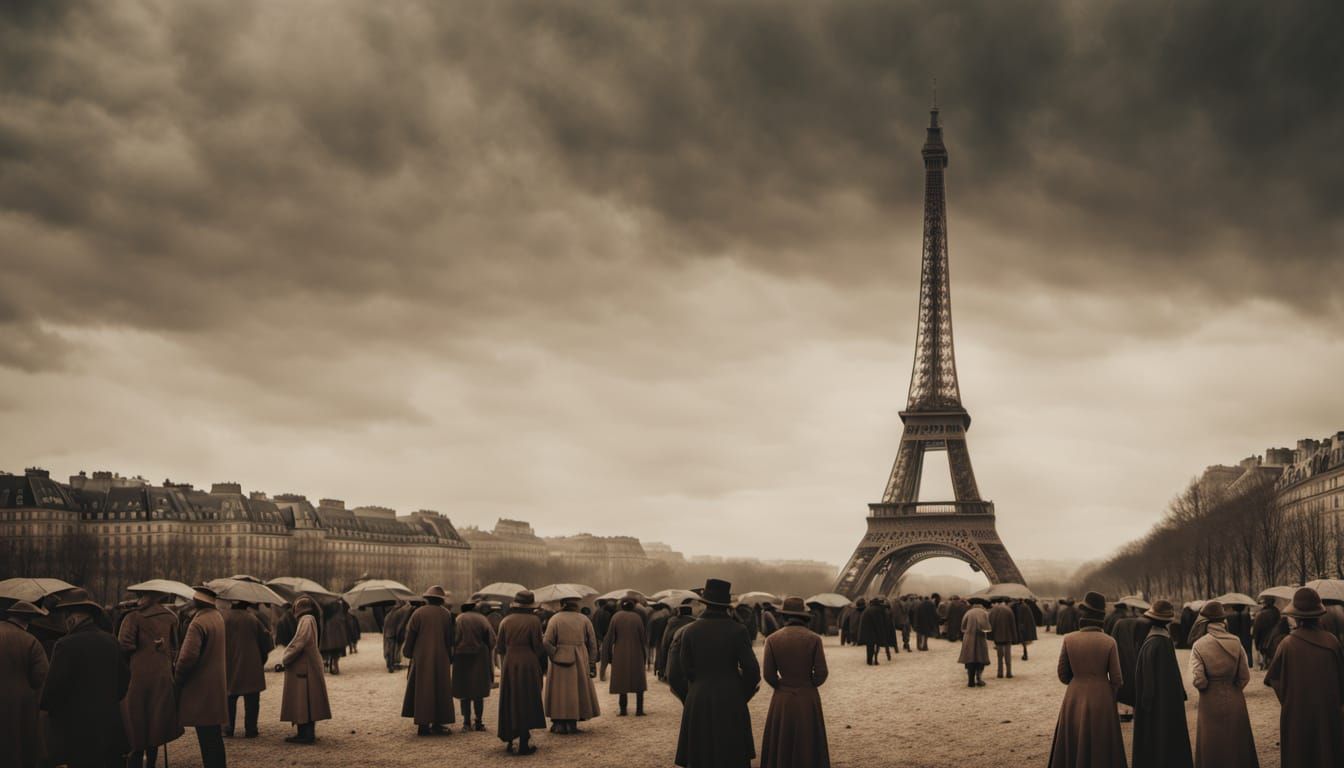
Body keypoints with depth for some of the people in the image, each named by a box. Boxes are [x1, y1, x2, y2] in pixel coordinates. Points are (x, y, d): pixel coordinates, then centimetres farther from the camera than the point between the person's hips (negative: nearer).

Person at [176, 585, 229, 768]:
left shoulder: (198, 623, -19)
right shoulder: (218, 617, 10)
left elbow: (188, 657, -25)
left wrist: (179, 678, -11)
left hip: (200, 686, -9)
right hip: (217, 686, 9)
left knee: (207, 737, -5)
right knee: (214, 734, 15)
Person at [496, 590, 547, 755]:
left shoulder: (506, 621, 2)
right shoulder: (533, 621, -9)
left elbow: (500, 647, 4)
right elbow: (538, 647, -10)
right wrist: (544, 644, 12)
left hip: (509, 665, 4)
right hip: (528, 665, -3)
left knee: (510, 703, 15)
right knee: (527, 703, 4)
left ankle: (510, 741, 18)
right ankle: (524, 744, 3)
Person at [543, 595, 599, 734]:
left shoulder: (555, 619, -6)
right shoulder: (584, 619, 1)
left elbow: (547, 641, -13)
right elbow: (592, 642, 1)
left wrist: (554, 656, -4)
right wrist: (590, 660, 9)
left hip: (560, 659, -2)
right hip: (580, 660, 2)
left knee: (560, 690, 7)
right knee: (577, 689, 13)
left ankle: (560, 723, 7)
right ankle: (572, 723, 12)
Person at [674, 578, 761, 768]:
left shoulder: (690, 631, -2)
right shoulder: (738, 631, -6)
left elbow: (685, 670, 1)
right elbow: (752, 671, -7)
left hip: (698, 704, 1)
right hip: (731, 704, -1)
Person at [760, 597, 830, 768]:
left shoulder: (772, 639, -5)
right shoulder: (814, 639, -7)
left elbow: (768, 674, -5)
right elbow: (821, 674, -8)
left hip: (782, 702, 1)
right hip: (808, 701, -1)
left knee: (781, 752, 10)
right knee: (808, 751, 9)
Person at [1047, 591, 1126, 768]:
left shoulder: (1068, 639, -7)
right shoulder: (1109, 642, -9)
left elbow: (1063, 675, 0)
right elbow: (1116, 679, -5)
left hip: (1074, 700, 1)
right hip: (1101, 701, -1)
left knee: (1073, 751, 13)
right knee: (1101, 752, 10)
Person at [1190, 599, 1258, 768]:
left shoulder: (1199, 646, -12)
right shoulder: (1236, 643, -8)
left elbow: (1198, 680, -17)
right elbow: (1245, 676, -6)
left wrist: (1207, 688, 4)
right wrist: (1233, 689, 11)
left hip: (1210, 704, -2)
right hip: (1235, 702, 2)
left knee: (1212, 748, 11)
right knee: (1237, 746, 15)